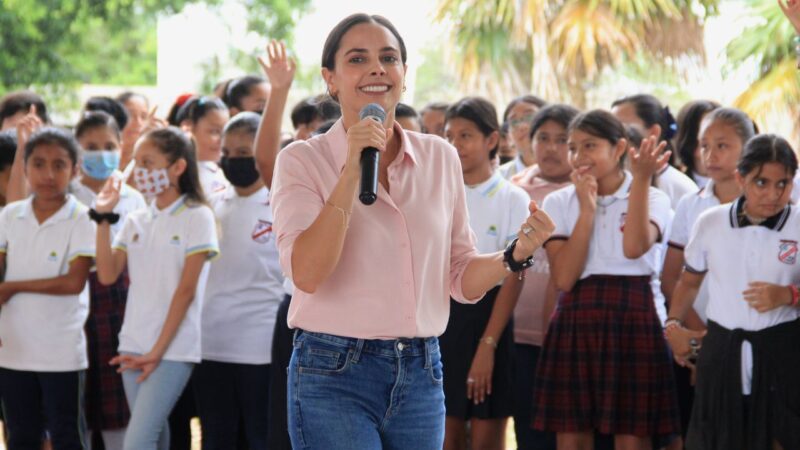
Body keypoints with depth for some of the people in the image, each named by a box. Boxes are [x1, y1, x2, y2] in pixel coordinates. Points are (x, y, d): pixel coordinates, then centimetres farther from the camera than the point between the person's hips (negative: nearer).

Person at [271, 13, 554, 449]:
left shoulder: (440, 158, 9)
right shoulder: (303, 160, -4)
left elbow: (461, 278, 13)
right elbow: (306, 274, -18)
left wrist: (515, 255, -6)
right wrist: (351, 172, -21)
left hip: (421, 374, 4)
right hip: (333, 375, -4)